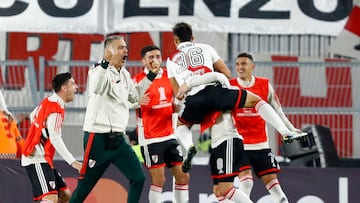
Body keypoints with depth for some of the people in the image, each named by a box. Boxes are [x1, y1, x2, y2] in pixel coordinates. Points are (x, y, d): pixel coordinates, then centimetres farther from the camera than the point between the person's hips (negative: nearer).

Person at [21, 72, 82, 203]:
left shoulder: (47, 102, 11)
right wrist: (73, 162, -28)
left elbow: (33, 116, 30)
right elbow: (55, 139, -25)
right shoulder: (56, 109, -18)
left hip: (43, 159, 10)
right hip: (37, 160, -10)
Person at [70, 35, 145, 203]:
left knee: (138, 178, -2)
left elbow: (133, 97, 28)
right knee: (84, 187, -2)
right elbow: (96, 88, -35)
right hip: (98, 138, -7)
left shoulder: (125, 74, 13)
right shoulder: (100, 71, -13)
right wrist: (106, 63, -43)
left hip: (118, 139, 7)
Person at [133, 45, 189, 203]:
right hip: (150, 138, -6)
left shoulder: (169, 76, 7)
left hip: (170, 135, 6)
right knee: (158, 179, -9)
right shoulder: (139, 80, -9)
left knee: (183, 176, 5)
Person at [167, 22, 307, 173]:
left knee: (181, 125, 32)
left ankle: (189, 147, -2)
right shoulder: (205, 48, 22)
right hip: (213, 91, -1)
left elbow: (177, 94, 20)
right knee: (256, 100, 13)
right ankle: (286, 132, -3)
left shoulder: (171, 60, 24)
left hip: (192, 99, 1)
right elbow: (227, 74, 22)